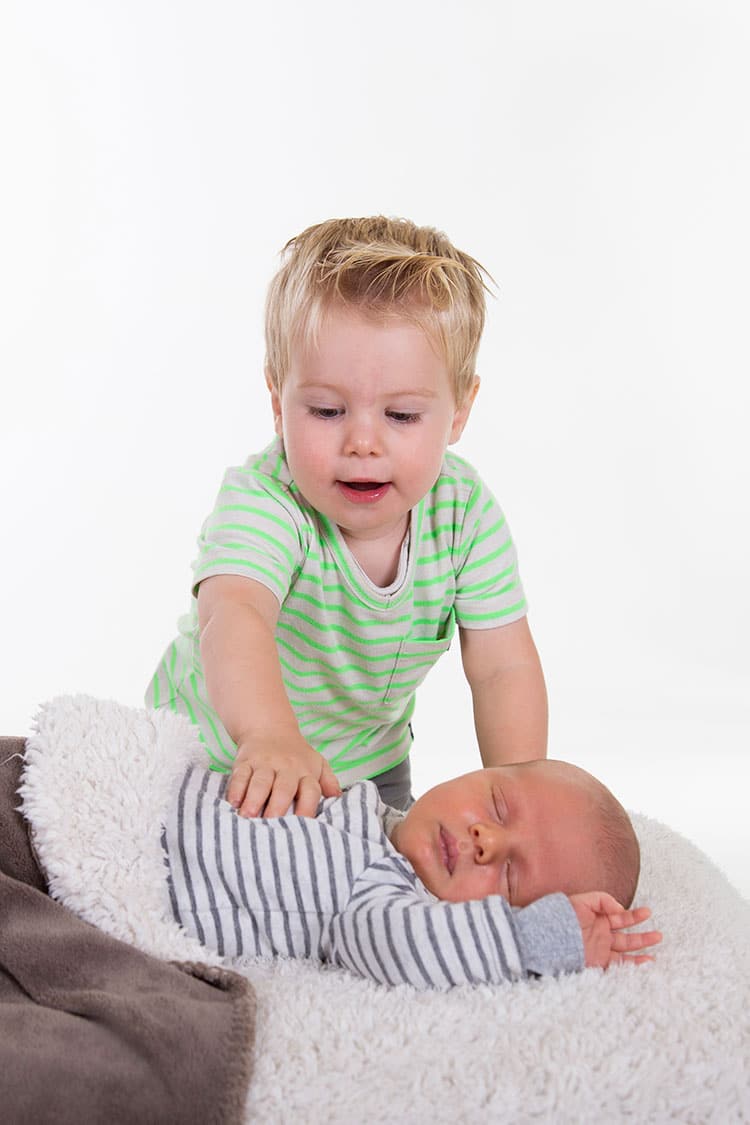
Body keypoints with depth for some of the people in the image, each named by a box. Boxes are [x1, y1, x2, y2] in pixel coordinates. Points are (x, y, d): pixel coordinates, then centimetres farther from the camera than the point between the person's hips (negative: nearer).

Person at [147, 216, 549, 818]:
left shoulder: (466, 513, -21)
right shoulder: (263, 499, -34)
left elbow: (504, 668, -17)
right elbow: (233, 614, -53)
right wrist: (269, 737, -71)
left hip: (364, 757, 3)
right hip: (218, 743, -3)